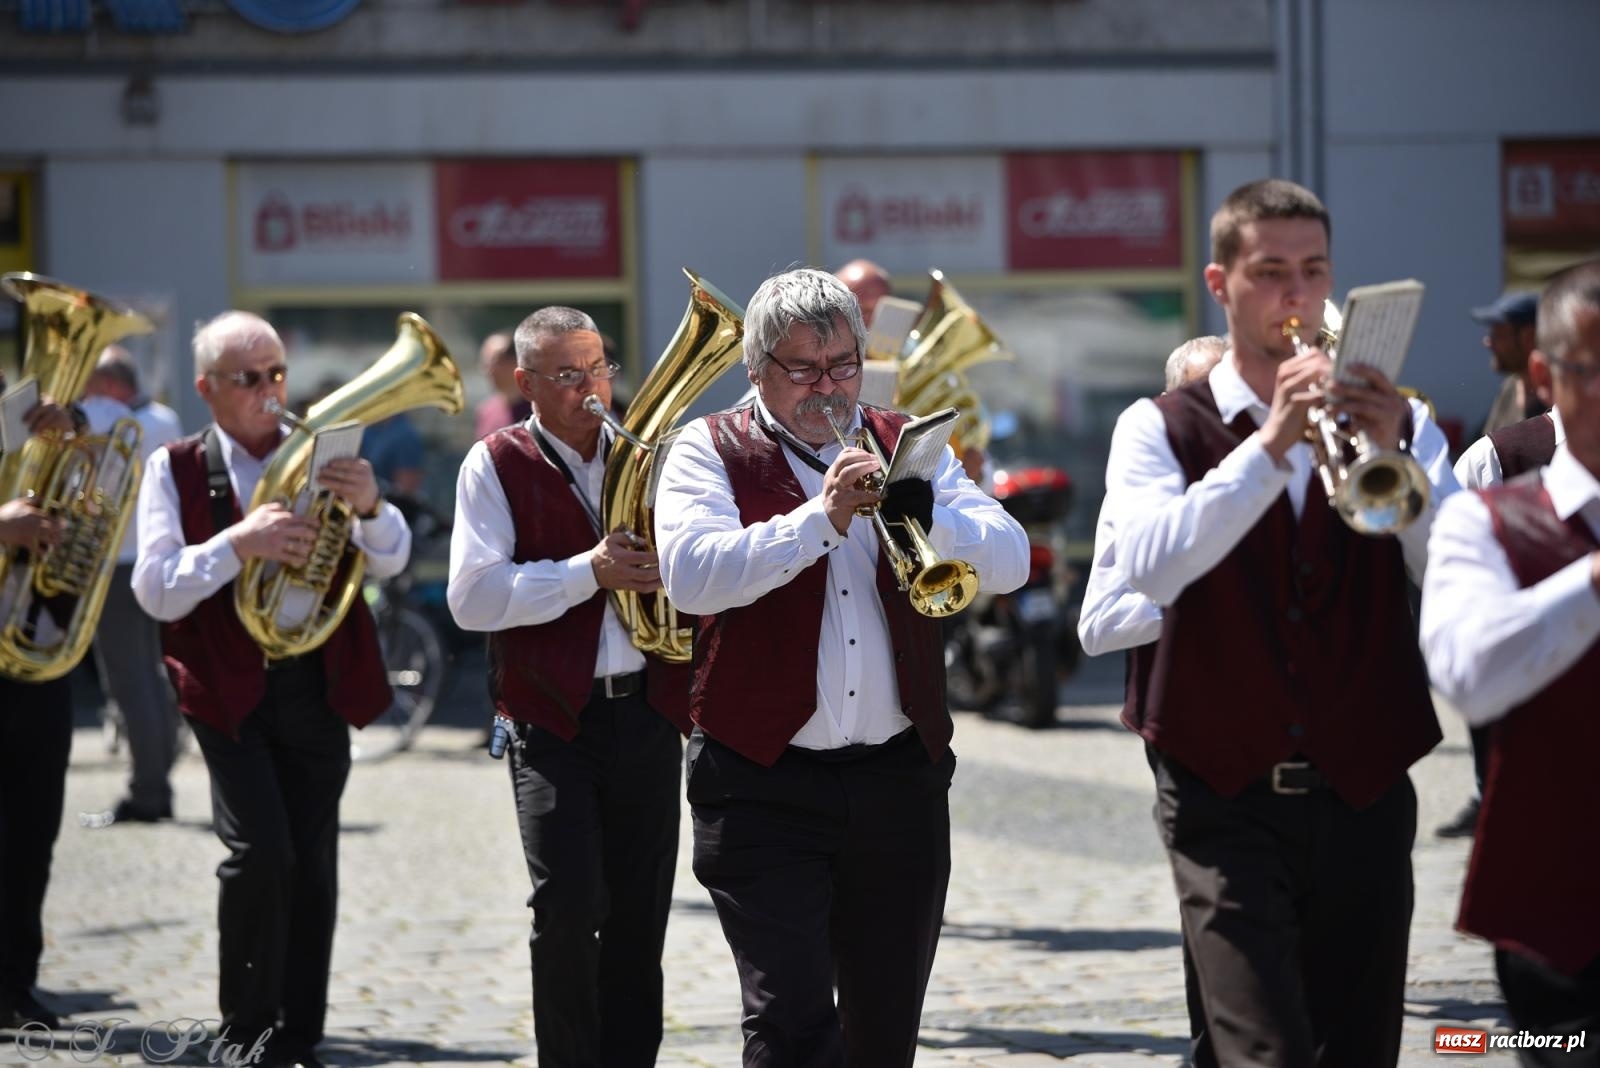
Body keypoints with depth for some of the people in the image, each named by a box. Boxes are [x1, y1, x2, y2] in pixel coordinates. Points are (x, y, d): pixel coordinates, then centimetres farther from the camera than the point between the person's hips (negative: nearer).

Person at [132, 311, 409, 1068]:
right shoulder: (176, 468, 1)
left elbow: (390, 562, 0)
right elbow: (155, 590, -8)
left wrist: (369, 507, -22)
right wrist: (237, 542, -23)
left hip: (318, 685, 3)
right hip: (231, 688, -3)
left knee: (312, 864, 5)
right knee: (260, 850, -18)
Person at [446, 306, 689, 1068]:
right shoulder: (498, 464, -1)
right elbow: (473, 598, -12)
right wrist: (590, 571, -19)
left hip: (648, 712, 4)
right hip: (554, 719, -4)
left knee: (640, 915, 8)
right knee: (569, 906, -14)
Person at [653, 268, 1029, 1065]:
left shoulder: (902, 447, 11)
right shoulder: (711, 453, 1)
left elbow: (1009, 562, 1)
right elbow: (689, 574, -17)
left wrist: (928, 515, -19)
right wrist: (818, 519, -25)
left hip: (898, 782, 4)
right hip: (763, 783, -4)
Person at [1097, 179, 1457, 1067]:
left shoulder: (1392, 420, 10)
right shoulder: (1162, 428, 5)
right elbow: (1149, 567, -15)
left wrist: (1396, 452, -21)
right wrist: (1270, 445, -21)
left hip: (1363, 794, 3)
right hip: (1227, 798, -3)